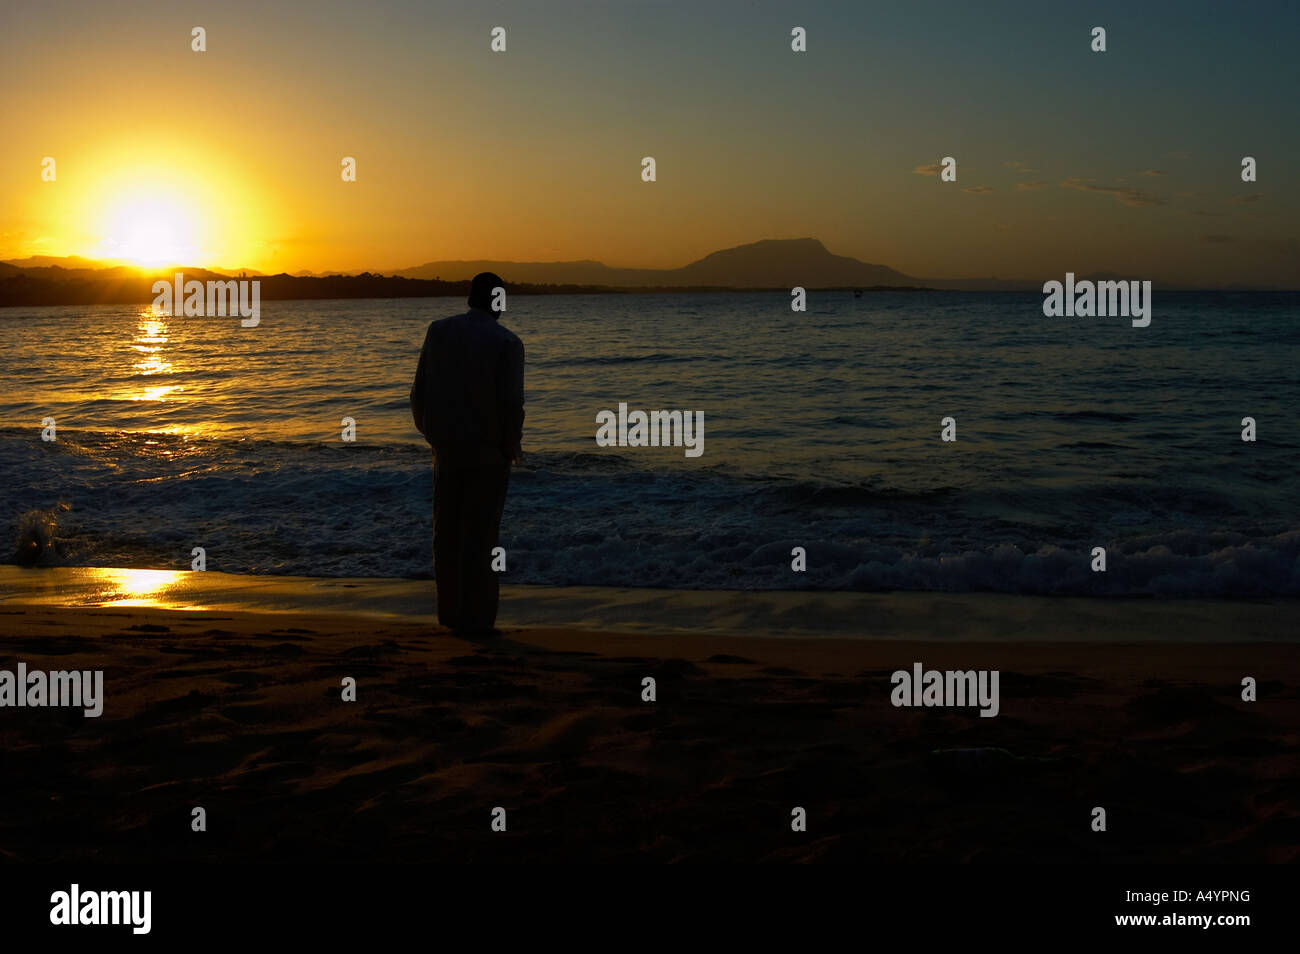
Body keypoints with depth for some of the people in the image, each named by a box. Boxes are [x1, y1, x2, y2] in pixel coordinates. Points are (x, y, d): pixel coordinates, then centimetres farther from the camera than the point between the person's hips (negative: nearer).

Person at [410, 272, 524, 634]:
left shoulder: (438, 331, 0)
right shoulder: (507, 343, -12)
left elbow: (420, 391, 1)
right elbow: (511, 404, -16)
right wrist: (512, 447, 1)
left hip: (447, 446, 4)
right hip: (488, 451, -4)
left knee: (448, 530, 14)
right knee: (480, 533, 2)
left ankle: (450, 610, 19)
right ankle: (475, 618, 5)